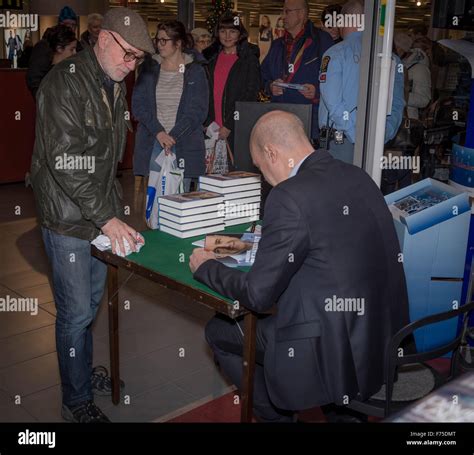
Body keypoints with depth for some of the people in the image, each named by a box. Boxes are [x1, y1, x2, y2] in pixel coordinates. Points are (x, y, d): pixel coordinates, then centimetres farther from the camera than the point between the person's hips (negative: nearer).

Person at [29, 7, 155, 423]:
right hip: (68, 217, -8)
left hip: (101, 215, 8)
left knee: (91, 304, 20)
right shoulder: (65, 82, -18)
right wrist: (107, 218, -27)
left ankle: (83, 371, 40)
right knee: (76, 313, 2)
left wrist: (113, 208, 12)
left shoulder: (115, 85, 10)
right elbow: (66, 161, -25)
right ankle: (77, 401, 18)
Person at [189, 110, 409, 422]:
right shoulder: (357, 176, 4)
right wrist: (252, 243, 26)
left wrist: (206, 268, 3)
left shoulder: (290, 196, -20)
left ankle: (276, 415, 25)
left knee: (218, 331, 11)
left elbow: (258, 295, -15)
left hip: (336, 353, -8)